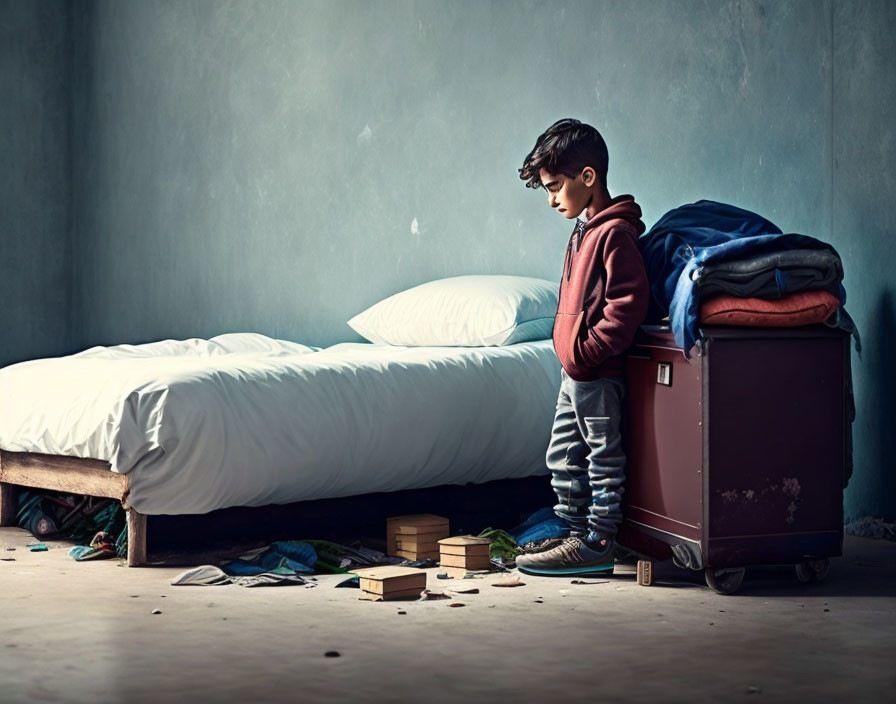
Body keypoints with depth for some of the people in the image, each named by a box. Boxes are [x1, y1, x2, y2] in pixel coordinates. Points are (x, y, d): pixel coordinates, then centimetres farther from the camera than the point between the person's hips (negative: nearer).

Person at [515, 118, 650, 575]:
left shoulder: (615, 233, -16)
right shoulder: (584, 230, 15)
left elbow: (629, 300, -22)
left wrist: (588, 349, -21)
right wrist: (571, 353, 16)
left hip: (598, 373, -10)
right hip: (574, 371, 10)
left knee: (602, 454, -1)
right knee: (563, 456, 15)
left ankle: (598, 544, 5)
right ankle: (577, 533, 25)